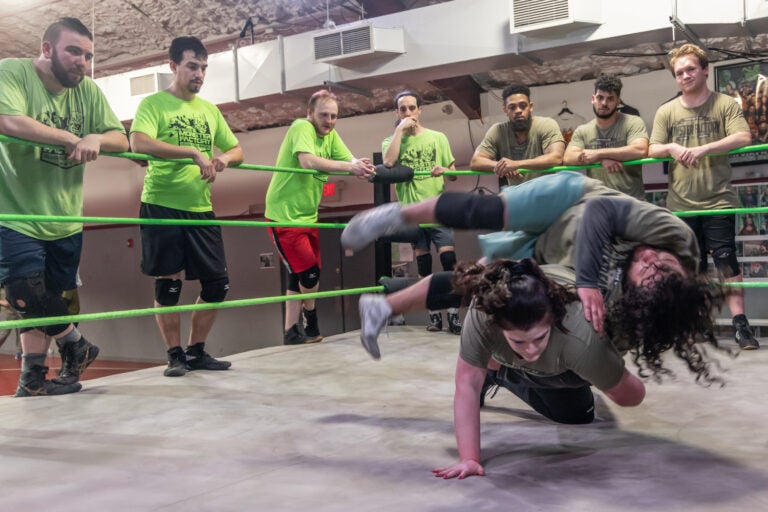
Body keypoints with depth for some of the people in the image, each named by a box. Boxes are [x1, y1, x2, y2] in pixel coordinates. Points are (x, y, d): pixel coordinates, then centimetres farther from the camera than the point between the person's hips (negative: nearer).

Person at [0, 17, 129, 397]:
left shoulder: (88, 91, 3)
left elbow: (121, 140, 0)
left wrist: (96, 139, -23)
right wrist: (73, 139, -21)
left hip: (64, 220, 5)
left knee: (42, 303, 10)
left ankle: (32, 379, 23)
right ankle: (77, 347, 15)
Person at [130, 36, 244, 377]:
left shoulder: (209, 110, 15)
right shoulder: (154, 104, -2)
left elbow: (237, 150, 19)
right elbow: (139, 143, -20)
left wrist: (224, 158, -6)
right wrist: (193, 152, -25)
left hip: (201, 208, 5)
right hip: (162, 206, -5)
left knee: (217, 284, 5)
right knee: (168, 284, 1)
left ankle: (196, 352, 21)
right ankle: (174, 356, 16)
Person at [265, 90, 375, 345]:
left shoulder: (331, 134, 7)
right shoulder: (301, 127, -16)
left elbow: (351, 161, -5)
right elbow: (307, 161, -34)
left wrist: (363, 168, -28)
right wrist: (349, 166, -37)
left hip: (308, 216, 8)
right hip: (284, 216, -8)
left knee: (300, 276, 11)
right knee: (309, 273, -7)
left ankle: (292, 331, 20)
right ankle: (311, 324, 17)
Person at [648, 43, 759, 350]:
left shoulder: (725, 105, 2)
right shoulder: (666, 111, 9)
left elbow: (743, 138, -12)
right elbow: (652, 150, 5)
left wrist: (703, 149, -23)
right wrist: (671, 147, -17)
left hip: (718, 199, -3)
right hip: (681, 203, 3)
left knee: (726, 259, -10)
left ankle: (740, 324, -6)